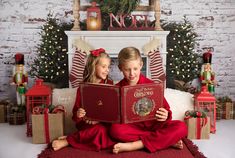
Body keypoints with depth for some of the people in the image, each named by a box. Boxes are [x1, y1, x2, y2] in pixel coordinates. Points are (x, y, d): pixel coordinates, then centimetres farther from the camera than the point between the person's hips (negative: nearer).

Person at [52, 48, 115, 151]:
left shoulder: (109, 84, 5)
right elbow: (77, 108, 3)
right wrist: (78, 115, -21)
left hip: (103, 122, 3)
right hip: (87, 123, -3)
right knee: (100, 131, -33)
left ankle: (68, 140, -16)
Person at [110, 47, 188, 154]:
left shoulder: (151, 85, -4)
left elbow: (165, 109, -4)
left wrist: (165, 116, -28)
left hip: (153, 125, 0)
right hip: (132, 126, 0)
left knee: (181, 128, -22)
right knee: (115, 130, -33)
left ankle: (133, 146, -27)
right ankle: (167, 141, -23)